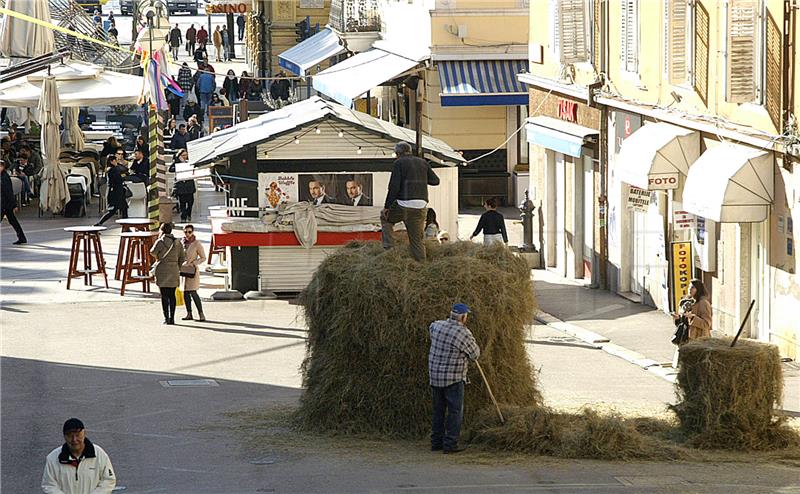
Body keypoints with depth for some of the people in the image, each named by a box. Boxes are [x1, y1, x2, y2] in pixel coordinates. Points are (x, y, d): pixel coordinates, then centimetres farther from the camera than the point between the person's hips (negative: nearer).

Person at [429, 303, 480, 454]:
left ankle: (436, 442, 18)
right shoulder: (464, 334, -17)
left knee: (438, 411, 16)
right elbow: (474, 355, -6)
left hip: (435, 376, 6)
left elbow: (431, 327, 28)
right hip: (453, 379, -6)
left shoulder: (438, 326, 1)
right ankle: (450, 444, -5)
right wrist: (472, 343, 13)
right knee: (455, 412, 0)